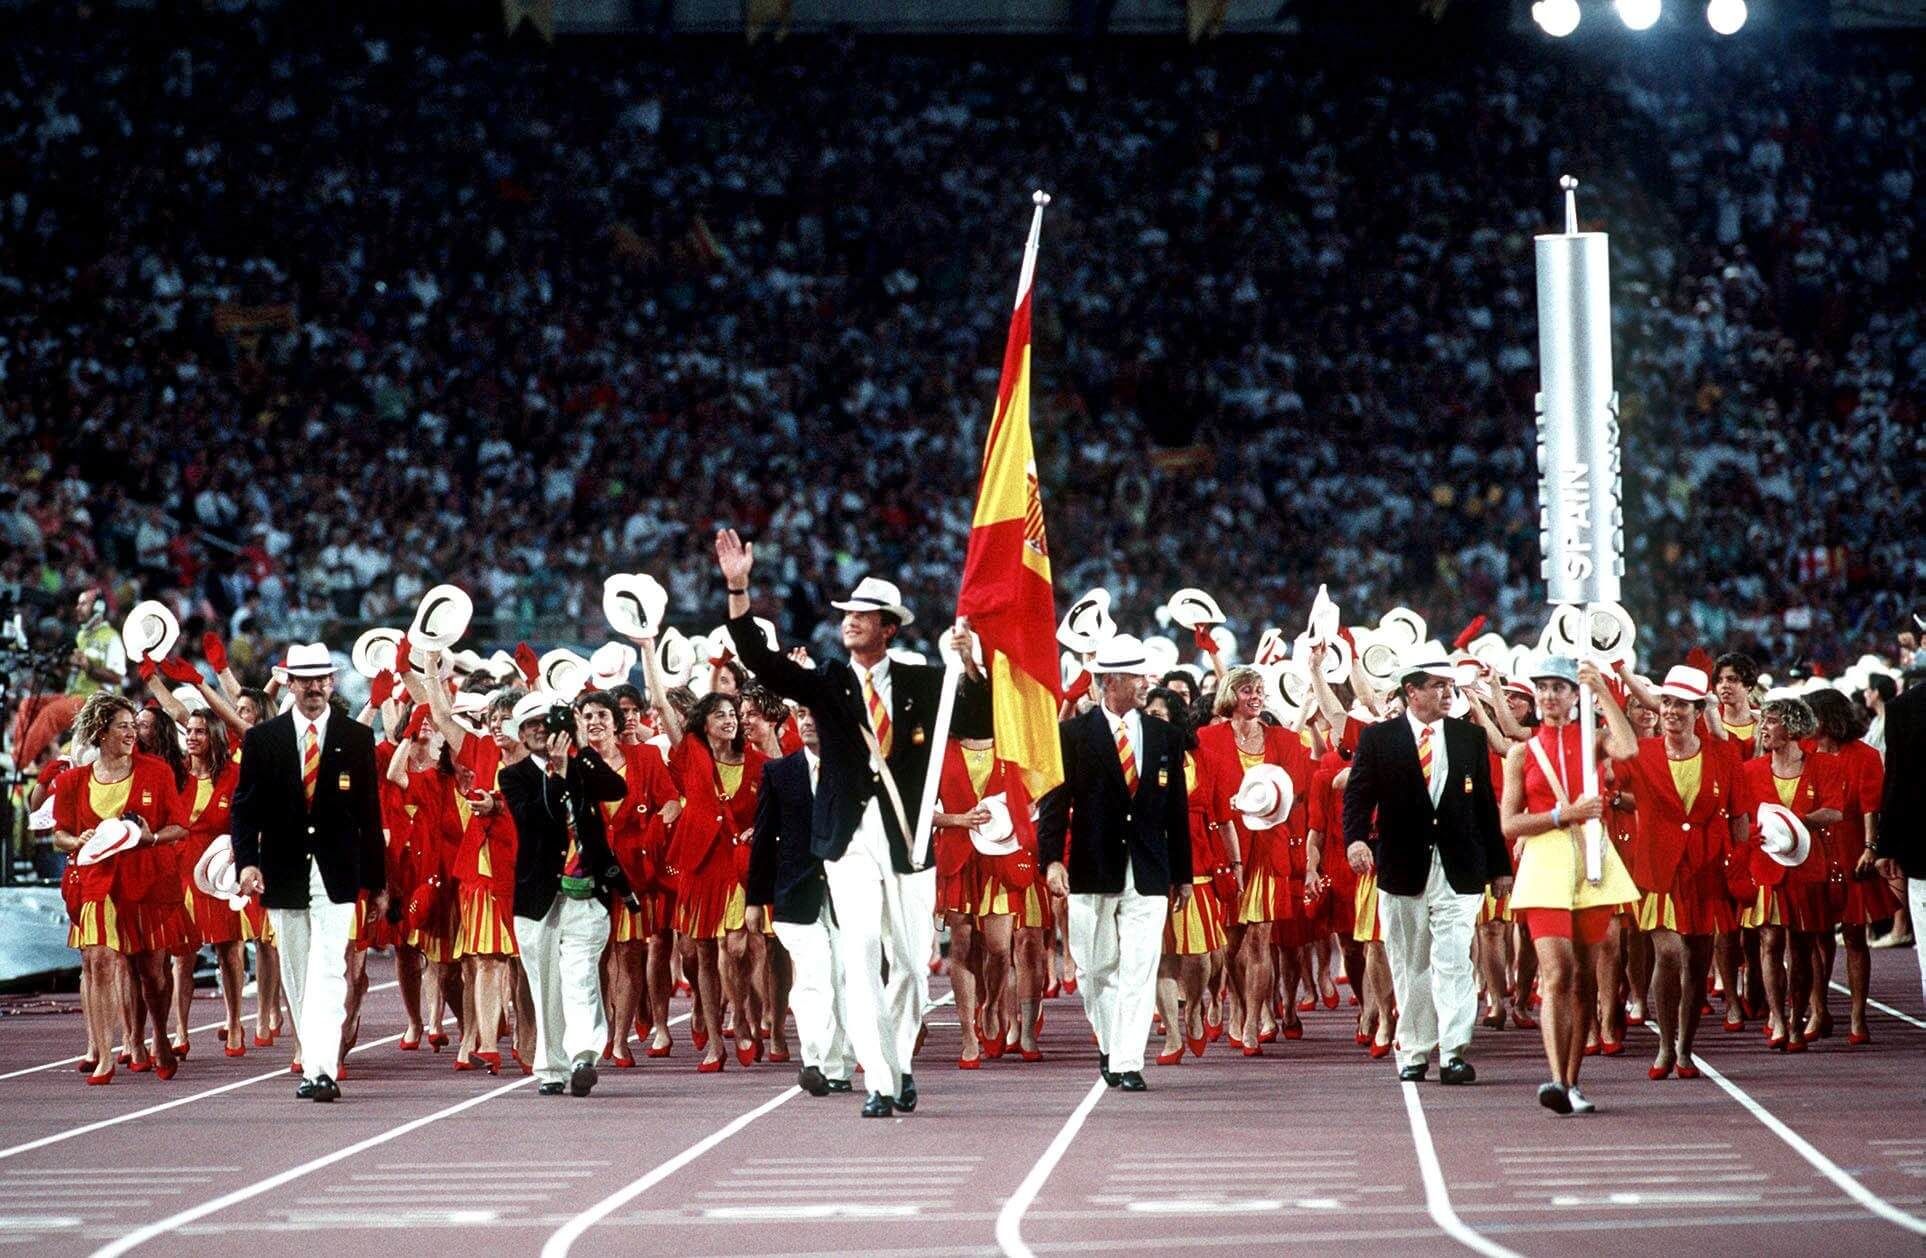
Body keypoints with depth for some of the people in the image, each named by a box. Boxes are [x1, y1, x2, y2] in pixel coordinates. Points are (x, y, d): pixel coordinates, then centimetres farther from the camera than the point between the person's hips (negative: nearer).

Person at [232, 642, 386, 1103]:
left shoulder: (357, 739, 4)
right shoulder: (261, 739, 4)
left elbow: (369, 813, 6)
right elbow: (245, 807, 3)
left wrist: (377, 881, 7)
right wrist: (247, 861, -13)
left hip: (336, 875, -2)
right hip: (284, 875, 2)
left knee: (328, 974, -12)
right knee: (298, 977, 9)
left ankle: (322, 1070, -19)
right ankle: (314, 1068, 18)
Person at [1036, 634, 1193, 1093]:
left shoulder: (1166, 737, 9)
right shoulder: (1073, 735, 0)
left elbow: (1178, 809, 12)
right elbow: (1054, 801, -4)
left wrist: (1182, 874, 12)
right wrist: (1052, 859, -16)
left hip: (1149, 875, 2)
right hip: (1092, 872, -1)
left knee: (1139, 970, -5)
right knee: (1096, 969, 7)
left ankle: (1128, 1064, -5)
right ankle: (1111, 1046, 26)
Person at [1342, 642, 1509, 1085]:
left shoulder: (1470, 737, 9)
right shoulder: (1377, 738, 3)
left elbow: (1486, 804, 12)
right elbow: (1358, 795, -3)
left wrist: (1499, 866, 12)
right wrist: (1356, 837, -23)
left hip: (1459, 870, 0)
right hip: (1403, 870, 0)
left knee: (1453, 961, -10)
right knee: (1410, 966, 7)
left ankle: (1454, 1052, -12)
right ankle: (1413, 1053, 16)